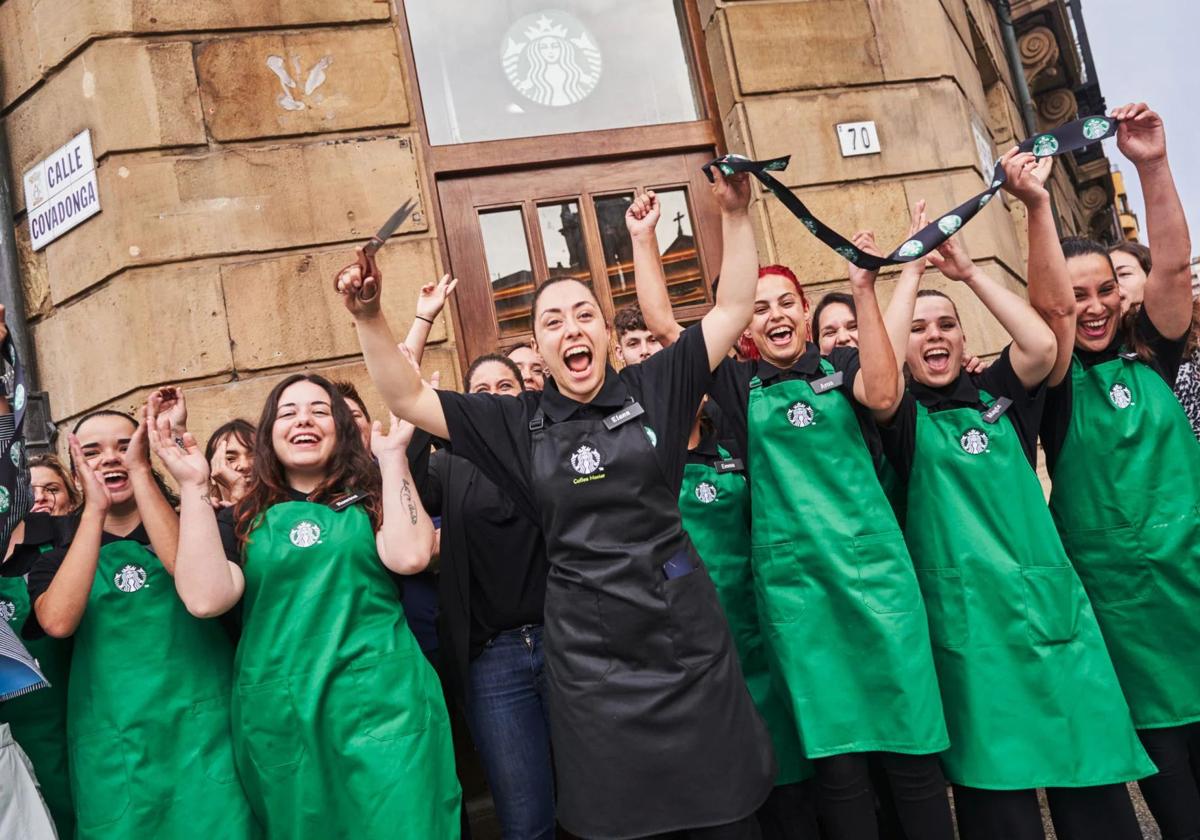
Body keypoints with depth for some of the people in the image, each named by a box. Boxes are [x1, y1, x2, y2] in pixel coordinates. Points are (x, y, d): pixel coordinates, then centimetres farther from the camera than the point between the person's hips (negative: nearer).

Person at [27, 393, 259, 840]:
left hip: (204, 743, -1)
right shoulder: (55, 562, 9)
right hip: (110, 760, 2)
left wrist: (140, 471, -17)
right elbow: (59, 622, -13)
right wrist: (95, 509, -11)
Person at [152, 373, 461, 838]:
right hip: (278, 720, 2)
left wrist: (392, 454, -9)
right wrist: (193, 486, -7)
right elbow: (205, 598, -9)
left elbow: (408, 555, -15)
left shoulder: (371, 500, 6)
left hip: (382, 706, -2)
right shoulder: (243, 521, 9)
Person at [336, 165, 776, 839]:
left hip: (685, 628, 0)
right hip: (589, 651, 0)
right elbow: (409, 399, 0)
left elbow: (732, 310, 1)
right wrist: (370, 318, -12)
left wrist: (735, 216, -7)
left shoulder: (651, 390, 1)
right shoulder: (520, 423, 2)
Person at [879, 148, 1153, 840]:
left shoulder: (1001, 395, 10)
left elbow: (1046, 335, -6)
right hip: (971, 625, -3)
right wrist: (912, 271, -10)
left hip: (1055, 610, 3)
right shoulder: (905, 420, 1)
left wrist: (968, 271, -5)